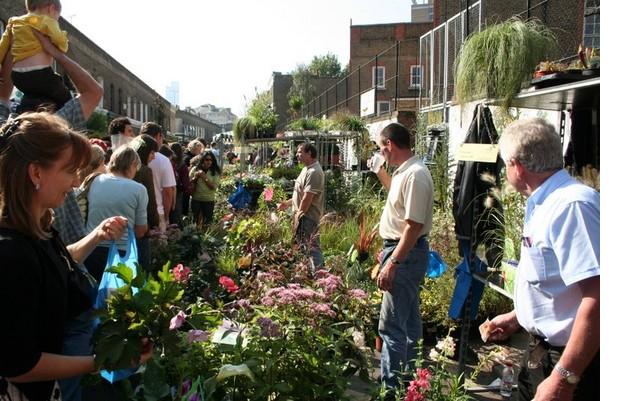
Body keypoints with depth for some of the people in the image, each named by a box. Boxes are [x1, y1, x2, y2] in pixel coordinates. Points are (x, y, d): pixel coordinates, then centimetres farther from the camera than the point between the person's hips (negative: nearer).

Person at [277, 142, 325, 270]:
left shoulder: (314, 172, -20)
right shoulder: (307, 169, 13)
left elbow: (307, 198, -23)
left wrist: (299, 215, -16)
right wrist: (287, 203, 20)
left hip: (309, 217, -10)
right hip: (303, 216, 10)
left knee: (312, 248, -4)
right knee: (303, 247, 18)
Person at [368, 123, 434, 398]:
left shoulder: (415, 174, -22)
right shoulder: (405, 171, 9)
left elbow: (413, 226, -26)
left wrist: (392, 264, -27)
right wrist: (379, 172, 27)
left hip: (406, 254, -11)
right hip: (405, 251, 11)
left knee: (392, 325, -7)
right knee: (409, 319, 20)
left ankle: (392, 388, 2)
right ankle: (410, 375, 35)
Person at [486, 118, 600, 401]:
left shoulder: (572, 205, -25)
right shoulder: (544, 205, 6)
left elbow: (597, 298, -30)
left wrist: (564, 378, -29)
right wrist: (517, 317, 23)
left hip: (571, 363, -9)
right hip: (544, 351, 9)